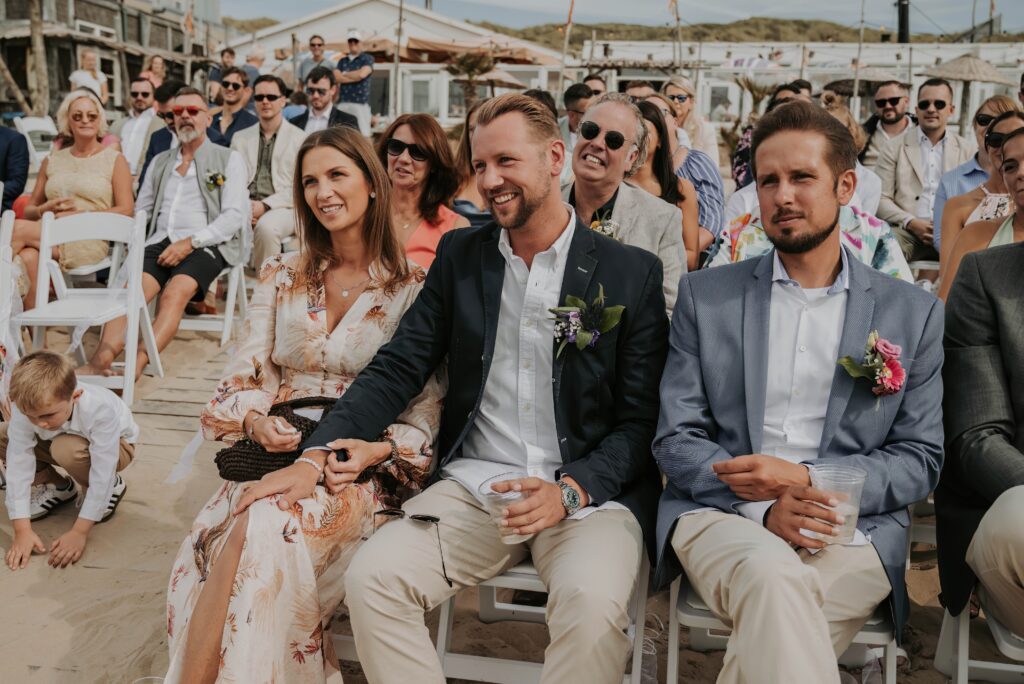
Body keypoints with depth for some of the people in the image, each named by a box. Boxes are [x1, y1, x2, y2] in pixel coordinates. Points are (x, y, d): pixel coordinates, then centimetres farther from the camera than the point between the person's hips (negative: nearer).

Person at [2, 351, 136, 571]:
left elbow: (101, 475, -38)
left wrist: (79, 532, -37)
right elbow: (19, 465, -29)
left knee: (66, 449, -36)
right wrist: (22, 531, -32)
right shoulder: (25, 407, -31)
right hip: (65, 439, 5)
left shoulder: (100, 410, -41)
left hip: (114, 445, -5)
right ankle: (56, 487, 6)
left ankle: (111, 488, -6)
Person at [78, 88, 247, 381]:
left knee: (175, 293, -33)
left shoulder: (229, 159, 11)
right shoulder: (160, 162, 27)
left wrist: (191, 242, -12)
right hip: (161, 243, 4)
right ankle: (100, 361, -43)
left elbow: (235, 216, -1)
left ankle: (137, 366, -45)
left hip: (205, 245, -4)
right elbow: (141, 211, 24)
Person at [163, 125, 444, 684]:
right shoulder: (282, 276, 16)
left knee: (264, 527, -34)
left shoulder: (412, 288, 3)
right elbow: (245, 376, 13)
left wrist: (370, 449, -18)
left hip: (360, 470, -3)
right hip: (274, 452, 3)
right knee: (251, 530, -33)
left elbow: (428, 409, -1)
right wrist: (255, 420, -9)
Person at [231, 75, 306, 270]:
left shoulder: (300, 139, 7)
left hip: (281, 208, -3)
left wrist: (265, 206, -13)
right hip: (245, 207, 3)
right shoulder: (241, 138, 20)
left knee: (266, 227, -38)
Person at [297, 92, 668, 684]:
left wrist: (570, 491, -18)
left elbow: (641, 420, -1)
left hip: (591, 491, -2)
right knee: (371, 577, -21)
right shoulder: (460, 255, 10)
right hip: (475, 483, 3)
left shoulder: (632, 273, -1)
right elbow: (399, 369, 7)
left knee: (592, 605, -32)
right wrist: (325, 448, -9)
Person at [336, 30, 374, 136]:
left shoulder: (367, 59, 6)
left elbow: (362, 74, -10)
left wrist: (345, 74, 5)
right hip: (343, 102, 4)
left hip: (360, 102, -4)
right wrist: (355, 77, -5)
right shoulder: (342, 61, 18)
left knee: (363, 134, -9)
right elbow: (337, 77, 3)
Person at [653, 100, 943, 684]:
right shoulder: (705, 295, 11)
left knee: (772, 617, -33)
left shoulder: (913, 312, 11)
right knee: (774, 573, -35)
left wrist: (807, 480, -10)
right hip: (720, 513, 0)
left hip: (851, 531, 0)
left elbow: (921, 459, 8)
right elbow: (675, 439, 6)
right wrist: (761, 505, -13)